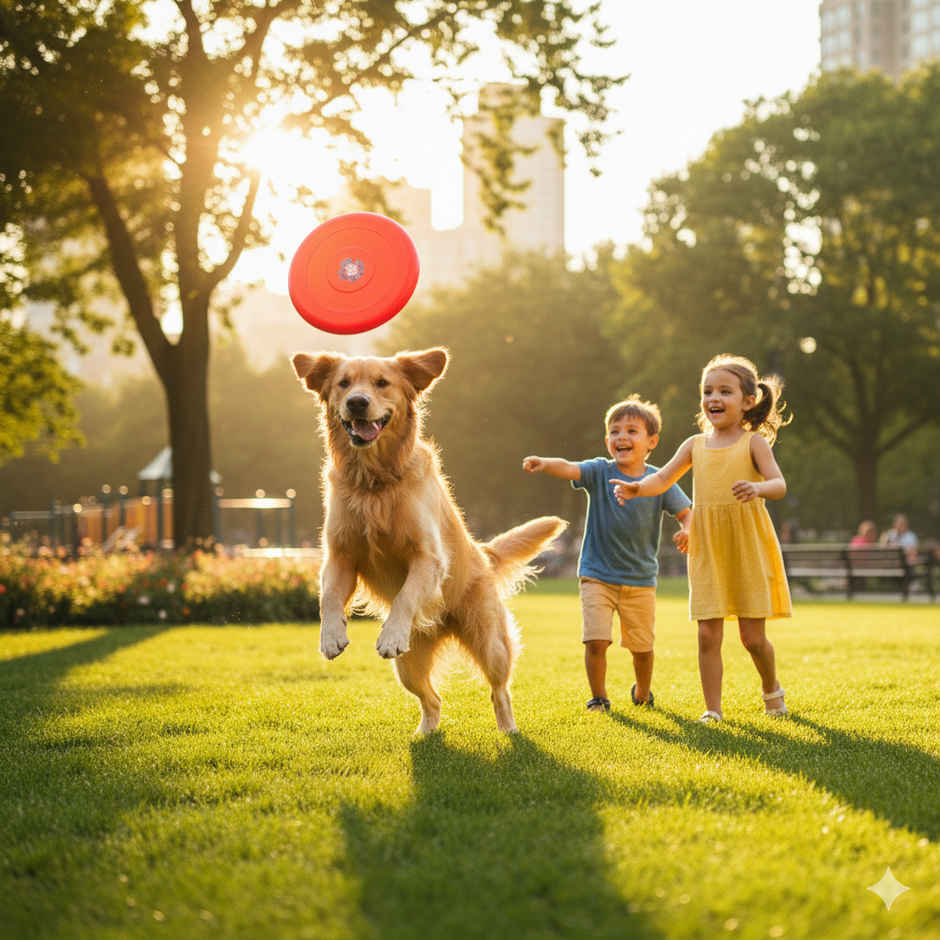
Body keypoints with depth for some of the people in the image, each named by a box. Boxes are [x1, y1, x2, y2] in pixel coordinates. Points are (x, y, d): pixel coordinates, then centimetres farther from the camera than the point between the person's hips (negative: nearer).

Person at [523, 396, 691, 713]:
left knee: (642, 645, 11)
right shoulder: (600, 472, -7)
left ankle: (642, 693, 40)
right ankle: (598, 697, 10)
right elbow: (569, 469, -24)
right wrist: (544, 463, -46)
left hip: (640, 580, 1)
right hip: (597, 576, -1)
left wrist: (686, 532, -23)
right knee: (596, 641, -13)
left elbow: (686, 513, 1)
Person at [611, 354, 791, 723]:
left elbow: (779, 484, -14)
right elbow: (664, 478, 9)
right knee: (708, 634, -2)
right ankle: (712, 710, 7)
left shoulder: (753, 442, -3)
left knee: (753, 636, 3)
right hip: (707, 551, 3)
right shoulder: (696, 445, 8)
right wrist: (636, 488, -11)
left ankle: (772, 689, 31)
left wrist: (758, 488, -37)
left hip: (748, 550, -3)